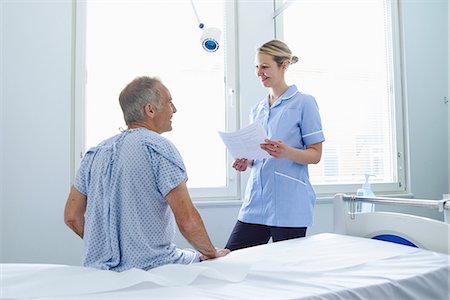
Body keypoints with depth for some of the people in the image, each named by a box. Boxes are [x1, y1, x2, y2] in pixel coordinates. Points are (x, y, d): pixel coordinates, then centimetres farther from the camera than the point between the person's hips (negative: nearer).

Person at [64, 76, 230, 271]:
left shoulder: (95, 153, 5)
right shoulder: (159, 148, -15)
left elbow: (72, 217, 9)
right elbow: (187, 221, -20)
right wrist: (212, 253, -2)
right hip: (150, 268, -6)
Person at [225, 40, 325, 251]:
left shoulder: (304, 103, -2)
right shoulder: (257, 109, 16)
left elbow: (315, 154, -5)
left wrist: (286, 152, -23)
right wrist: (246, 162, 0)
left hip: (290, 204, -5)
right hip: (255, 201, 6)